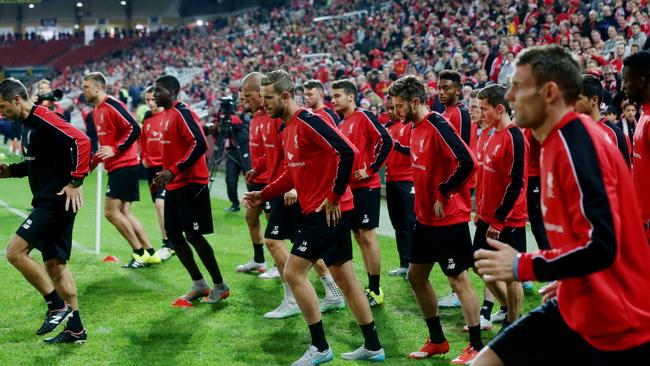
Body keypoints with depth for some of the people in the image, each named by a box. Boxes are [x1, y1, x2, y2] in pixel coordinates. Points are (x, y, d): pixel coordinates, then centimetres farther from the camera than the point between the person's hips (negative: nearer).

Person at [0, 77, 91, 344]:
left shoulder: (43, 121, -15)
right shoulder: (27, 124, 15)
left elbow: (81, 141, -25)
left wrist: (75, 182, -24)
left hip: (56, 201, -10)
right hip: (49, 202, 10)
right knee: (54, 264, 11)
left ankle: (57, 305, -4)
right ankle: (75, 329, 16)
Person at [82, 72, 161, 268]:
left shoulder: (112, 105, -13)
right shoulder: (97, 111, 16)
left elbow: (134, 129, -21)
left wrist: (116, 149, -20)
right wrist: (93, 162, 16)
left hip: (124, 166, -10)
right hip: (116, 167, 10)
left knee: (111, 211, -9)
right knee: (124, 212, 9)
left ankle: (140, 253, -1)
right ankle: (150, 253, 14)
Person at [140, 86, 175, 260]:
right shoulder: (147, 118, 10)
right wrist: (143, 156, 11)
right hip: (151, 166, 7)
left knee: (160, 203, -17)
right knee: (159, 206, 11)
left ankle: (168, 245, -8)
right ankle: (169, 243, 22)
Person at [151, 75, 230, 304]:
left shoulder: (182, 113, -15)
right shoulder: (168, 114, 15)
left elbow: (200, 144, -25)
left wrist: (174, 171, -26)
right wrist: (165, 176, 20)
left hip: (190, 184, -10)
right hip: (175, 185, 10)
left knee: (193, 235, -7)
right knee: (173, 233, 10)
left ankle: (220, 286, 5)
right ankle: (198, 284, 18)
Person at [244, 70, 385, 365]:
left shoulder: (308, 121, -16)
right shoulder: (288, 129, 13)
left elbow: (347, 152, -25)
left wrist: (335, 196, -20)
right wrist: (263, 195, 15)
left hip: (328, 211, -10)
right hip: (319, 211, 10)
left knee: (293, 272, -7)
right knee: (344, 278, 13)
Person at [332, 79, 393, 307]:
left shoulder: (363, 117, -10)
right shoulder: (341, 125, 15)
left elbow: (386, 142, -19)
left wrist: (371, 169, -16)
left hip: (366, 186, -9)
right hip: (349, 187, 9)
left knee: (367, 236, -6)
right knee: (359, 237, 11)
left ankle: (376, 291, 0)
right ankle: (370, 287, 18)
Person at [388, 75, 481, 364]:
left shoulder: (437, 126, -19)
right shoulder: (416, 128, 9)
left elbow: (467, 162, -27)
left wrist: (444, 195, -19)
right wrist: (423, 201, 12)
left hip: (449, 218, -10)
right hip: (425, 218, 10)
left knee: (458, 280, -2)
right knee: (416, 275, 14)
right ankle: (437, 341, 27)